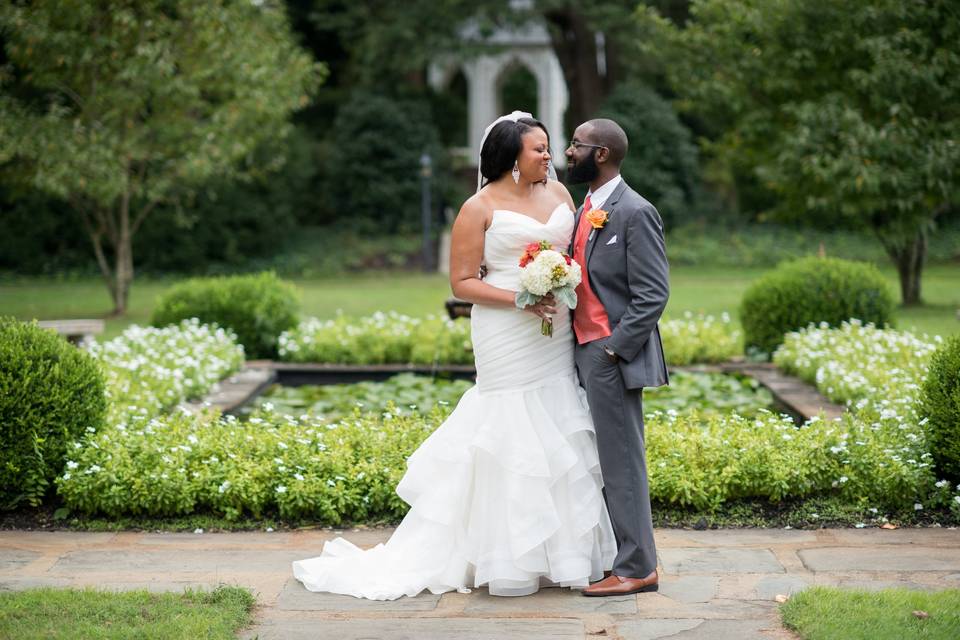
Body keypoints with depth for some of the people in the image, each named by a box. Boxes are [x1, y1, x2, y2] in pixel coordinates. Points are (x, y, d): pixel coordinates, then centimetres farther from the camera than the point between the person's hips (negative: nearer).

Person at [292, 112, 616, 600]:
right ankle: (512, 561, 4)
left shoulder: (557, 193, 11)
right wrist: (519, 299, -18)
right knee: (513, 439, -3)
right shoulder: (480, 208, -5)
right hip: (509, 342, -6)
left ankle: (561, 551, 17)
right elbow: (462, 283, -6)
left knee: (558, 440, 8)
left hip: (557, 339, 6)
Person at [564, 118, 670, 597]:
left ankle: (636, 567, 4)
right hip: (585, 351, 9)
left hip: (613, 357, -9)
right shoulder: (587, 209, 15)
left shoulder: (634, 212, -12)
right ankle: (615, 555, 21)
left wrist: (614, 349, -18)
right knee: (605, 462, 13)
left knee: (621, 463, -3)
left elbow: (653, 294, -16)